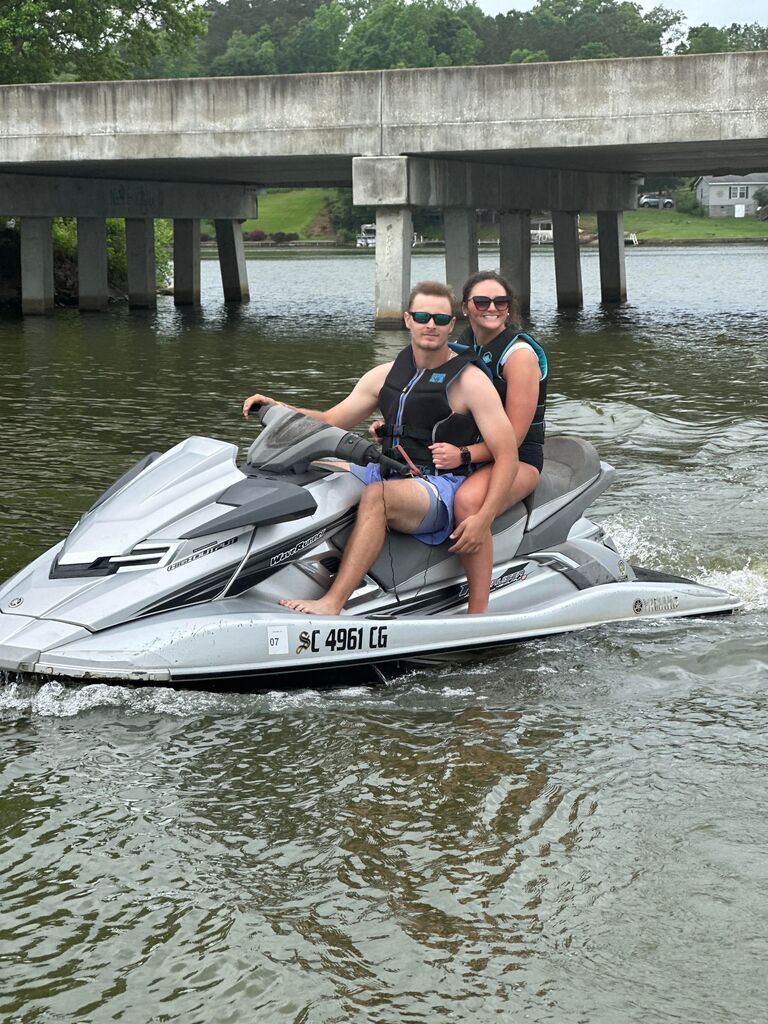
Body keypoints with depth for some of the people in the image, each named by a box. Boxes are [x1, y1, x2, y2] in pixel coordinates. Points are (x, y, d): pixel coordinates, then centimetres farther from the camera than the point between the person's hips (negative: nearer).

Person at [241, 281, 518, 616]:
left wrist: (483, 518, -22)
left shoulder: (471, 381, -4)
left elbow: (507, 455, -9)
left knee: (378, 495, -37)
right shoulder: (386, 375, 14)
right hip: (389, 474, 7)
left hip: (442, 489, -7)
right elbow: (332, 422, 17)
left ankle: (331, 604, -45)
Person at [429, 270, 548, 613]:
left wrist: (463, 455, -32)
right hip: (470, 451, 8)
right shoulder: (464, 346, 9)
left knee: (468, 500, -39)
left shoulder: (520, 353, -13)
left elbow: (513, 436, -18)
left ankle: (479, 611, -38)